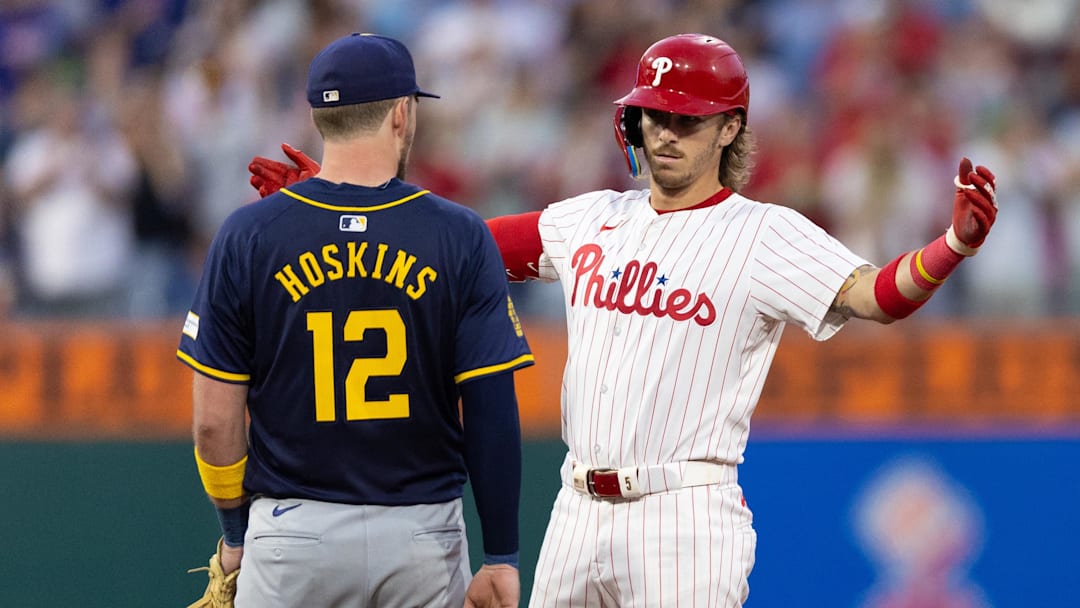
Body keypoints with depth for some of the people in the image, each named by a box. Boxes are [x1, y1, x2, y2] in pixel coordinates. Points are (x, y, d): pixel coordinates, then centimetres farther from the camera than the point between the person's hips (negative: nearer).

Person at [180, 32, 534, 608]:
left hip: (292, 537, 0)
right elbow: (492, 410, -5)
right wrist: (501, 558, -1)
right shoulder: (461, 237, -3)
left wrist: (236, 535, 12)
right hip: (423, 535, 0)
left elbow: (215, 419, -1)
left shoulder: (247, 235, -2)